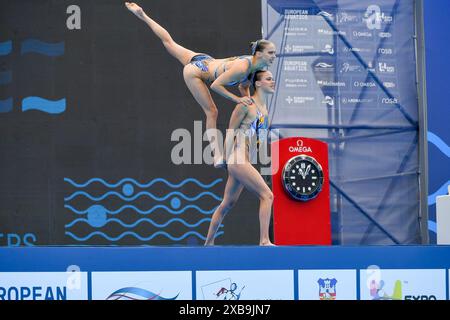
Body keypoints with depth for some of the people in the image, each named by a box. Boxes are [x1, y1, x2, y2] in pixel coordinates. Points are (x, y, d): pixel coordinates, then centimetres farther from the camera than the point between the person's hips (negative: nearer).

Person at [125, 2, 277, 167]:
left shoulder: (255, 67, -12)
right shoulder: (242, 68, -38)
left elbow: (244, 87, 6)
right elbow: (215, 85, -31)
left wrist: (248, 99, -13)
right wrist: (237, 99, -30)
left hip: (203, 61, 8)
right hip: (195, 72, -8)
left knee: (169, 42, 24)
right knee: (212, 112, -8)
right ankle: (217, 157, -4)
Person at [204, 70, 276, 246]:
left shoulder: (264, 108, 15)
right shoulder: (246, 105, -9)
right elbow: (230, 131, -8)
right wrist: (226, 158, -10)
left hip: (246, 162, 9)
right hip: (238, 160, -9)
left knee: (227, 204, 15)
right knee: (266, 195, -14)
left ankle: (208, 243, 24)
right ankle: (264, 241, -16)